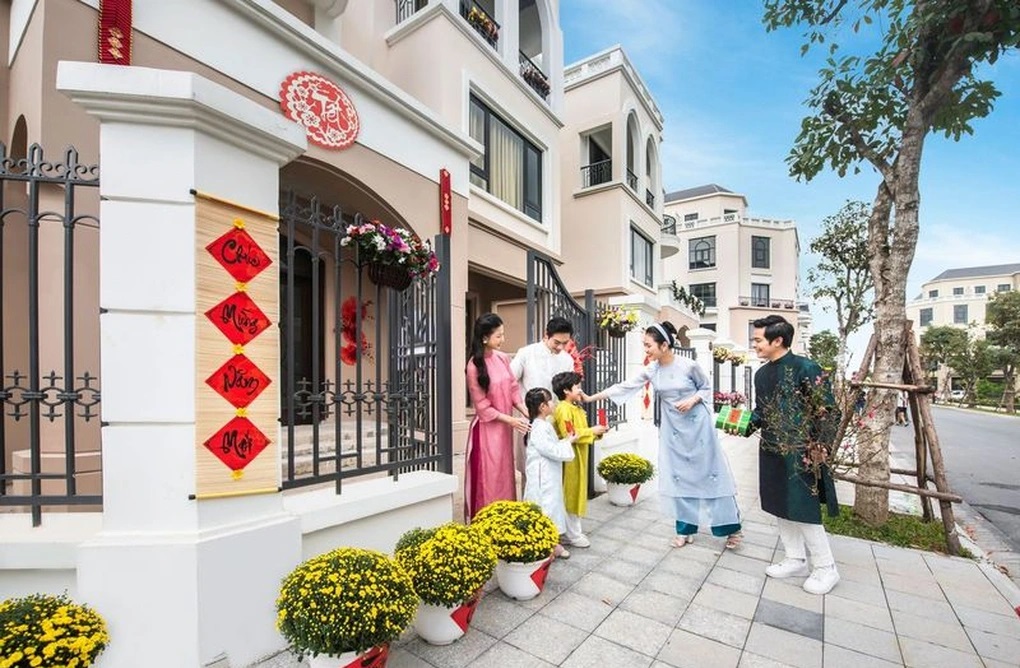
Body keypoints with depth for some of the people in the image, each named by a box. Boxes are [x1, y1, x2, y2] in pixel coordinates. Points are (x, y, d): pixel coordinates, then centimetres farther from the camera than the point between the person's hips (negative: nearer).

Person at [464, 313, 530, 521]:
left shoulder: (503, 358, 0)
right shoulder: (474, 366, -17)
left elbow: (513, 389, 5)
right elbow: (483, 406, -14)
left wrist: (527, 413, -7)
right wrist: (511, 420, -15)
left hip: (505, 427, 6)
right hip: (487, 428, -6)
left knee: (504, 476, 16)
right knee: (488, 478, 5)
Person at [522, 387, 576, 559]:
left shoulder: (545, 425, 8)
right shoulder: (539, 429, -24)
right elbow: (554, 451, -23)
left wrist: (565, 440, 3)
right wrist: (568, 442, -10)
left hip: (550, 477, 10)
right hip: (543, 478, -10)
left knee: (553, 505, 18)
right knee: (545, 508, 0)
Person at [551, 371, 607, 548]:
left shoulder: (576, 408, 14)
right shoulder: (563, 409, -19)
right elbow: (570, 435, -26)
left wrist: (596, 433, 5)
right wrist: (592, 431, -19)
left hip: (578, 459, 10)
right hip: (570, 460, -10)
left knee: (577, 494, 17)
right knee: (570, 495, 1)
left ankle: (574, 529, 28)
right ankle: (572, 535, 12)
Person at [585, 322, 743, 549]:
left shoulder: (689, 366, -17)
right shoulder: (651, 370, -6)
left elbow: (706, 387, -1)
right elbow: (625, 386, -3)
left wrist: (692, 400, -20)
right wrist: (591, 398, -5)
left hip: (697, 425, -4)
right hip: (672, 428, 4)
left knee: (710, 472, 6)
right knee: (678, 476, 9)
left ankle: (731, 527, 23)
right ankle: (686, 529, 23)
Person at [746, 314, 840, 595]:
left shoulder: (805, 368, -14)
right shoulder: (762, 374, 8)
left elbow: (829, 411, -13)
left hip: (800, 453, -7)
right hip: (771, 452, 7)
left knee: (803, 511, 1)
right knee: (781, 508, 15)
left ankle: (826, 568, 21)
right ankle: (796, 560, 30)